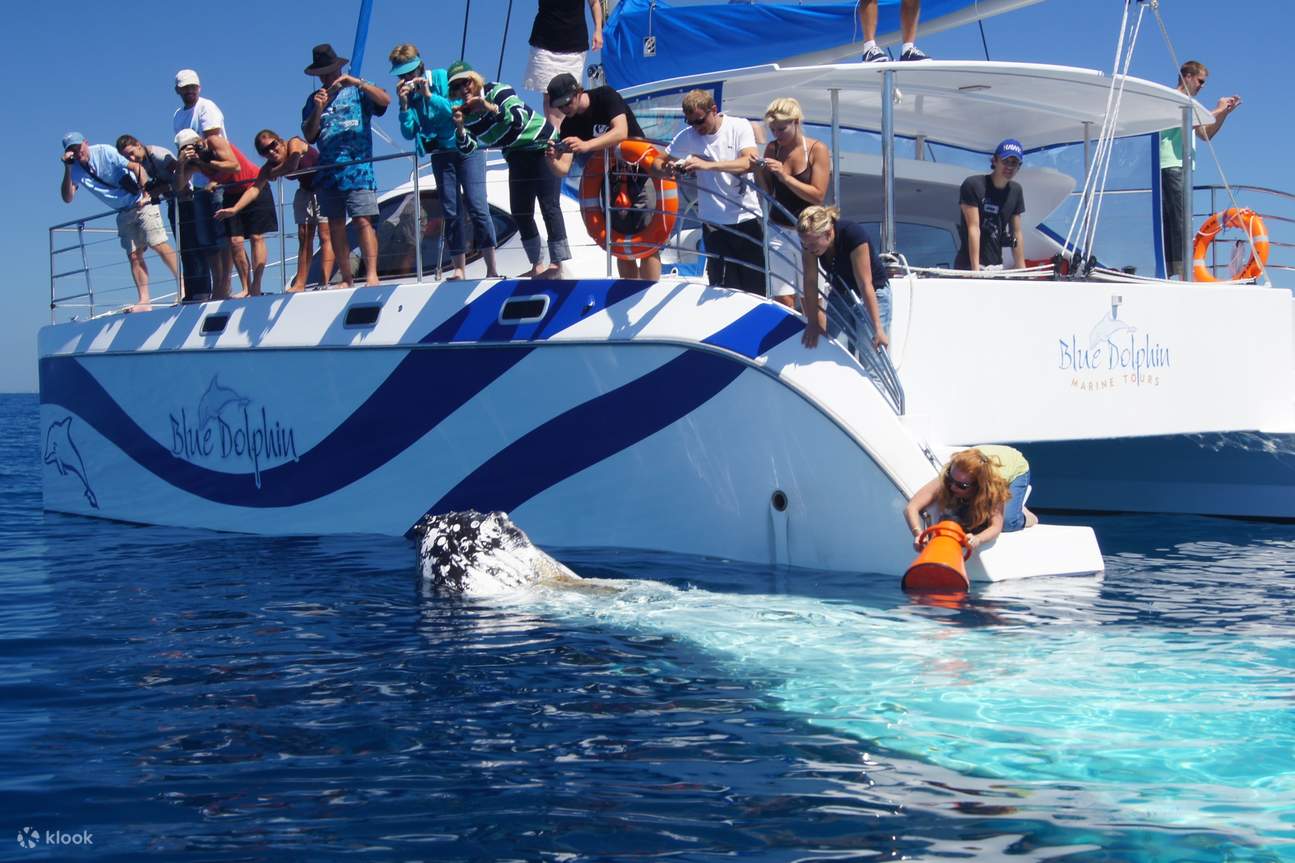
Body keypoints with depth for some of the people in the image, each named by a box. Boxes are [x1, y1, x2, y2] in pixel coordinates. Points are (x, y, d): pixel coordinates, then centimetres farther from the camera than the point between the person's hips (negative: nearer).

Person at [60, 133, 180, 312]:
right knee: (134, 255, 1)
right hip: (124, 213, 5)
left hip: (142, 203, -5)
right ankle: (144, 300, 1)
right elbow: (67, 198, -11)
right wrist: (67, 169, -19)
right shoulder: (75, 169, -1)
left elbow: (136, 167, -16)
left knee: (159, 245, -14)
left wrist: (146, 195, -20)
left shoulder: (104, 152, -14)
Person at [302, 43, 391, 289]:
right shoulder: (314, 99, 17)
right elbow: (309, 136, 8)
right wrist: (318, 109, -6)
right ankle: (346, 278, 5)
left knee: (363, 221, -13)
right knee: (335, 227, 2)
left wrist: (358, 83, -17)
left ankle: (371, 274, -17)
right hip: (327, 173, 4)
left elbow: (385, 100, -9)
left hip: (358, 169, -4)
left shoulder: (357, 92, 8)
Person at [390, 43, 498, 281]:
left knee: (477, 206, -12)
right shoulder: (407, 93, 3)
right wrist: (404, 104, -14)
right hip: (441, 154, 4)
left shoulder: (443, 78, -8)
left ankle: (492, 269, -11)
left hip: (467, 148, -4)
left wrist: (429, 96, -22)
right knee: (451, 212, 1)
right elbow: (408, 133, -2)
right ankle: (459, 269, 4)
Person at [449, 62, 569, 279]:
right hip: (518, 157, 8)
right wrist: (459, 128, -23)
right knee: (520, 212, 5)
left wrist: (491, 108, -44)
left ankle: (557, 265, -14)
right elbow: (468, 148, -6)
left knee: (549, 206, -13)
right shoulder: (466, 113, -1)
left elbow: (520, 118, -33)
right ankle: (537, 266, 14)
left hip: (543, 145, -8)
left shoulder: (497, 91, -20)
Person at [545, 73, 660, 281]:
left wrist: (586, 145, -42)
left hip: (641, 172, -5)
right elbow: (563, 170, -11)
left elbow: (621, 132, -29)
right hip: (611, 182, 5)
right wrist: (552, 160, -34)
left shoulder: (605, 97, -14)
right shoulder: (569, 126, -3)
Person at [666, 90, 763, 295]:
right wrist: (672, 168, -10)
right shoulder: (687, 137, 2)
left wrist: (707, 165, -29)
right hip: (714, 222, 2)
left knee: (756, 287, 3)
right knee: (722, 288, 1)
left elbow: (749, 163, -20)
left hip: (746, 217, -2)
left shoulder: (739, 126, -5)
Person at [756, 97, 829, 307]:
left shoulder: (817, 150, -6)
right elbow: (767, 193, 8)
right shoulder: (772, 149, 5)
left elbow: (818, 196, -13)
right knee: (782, 300, -2)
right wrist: (758, 172, -10)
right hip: (779, 231, 3)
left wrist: (785, 177, -20)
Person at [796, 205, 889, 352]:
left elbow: (865, 286, -31)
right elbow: (810, 281, -15)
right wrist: (813, 321, -17)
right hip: (839, 292, 5)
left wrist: (878, 329, -29)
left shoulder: (855, 236, -32)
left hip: (873, 294, -5)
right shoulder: (810, 239, -19)